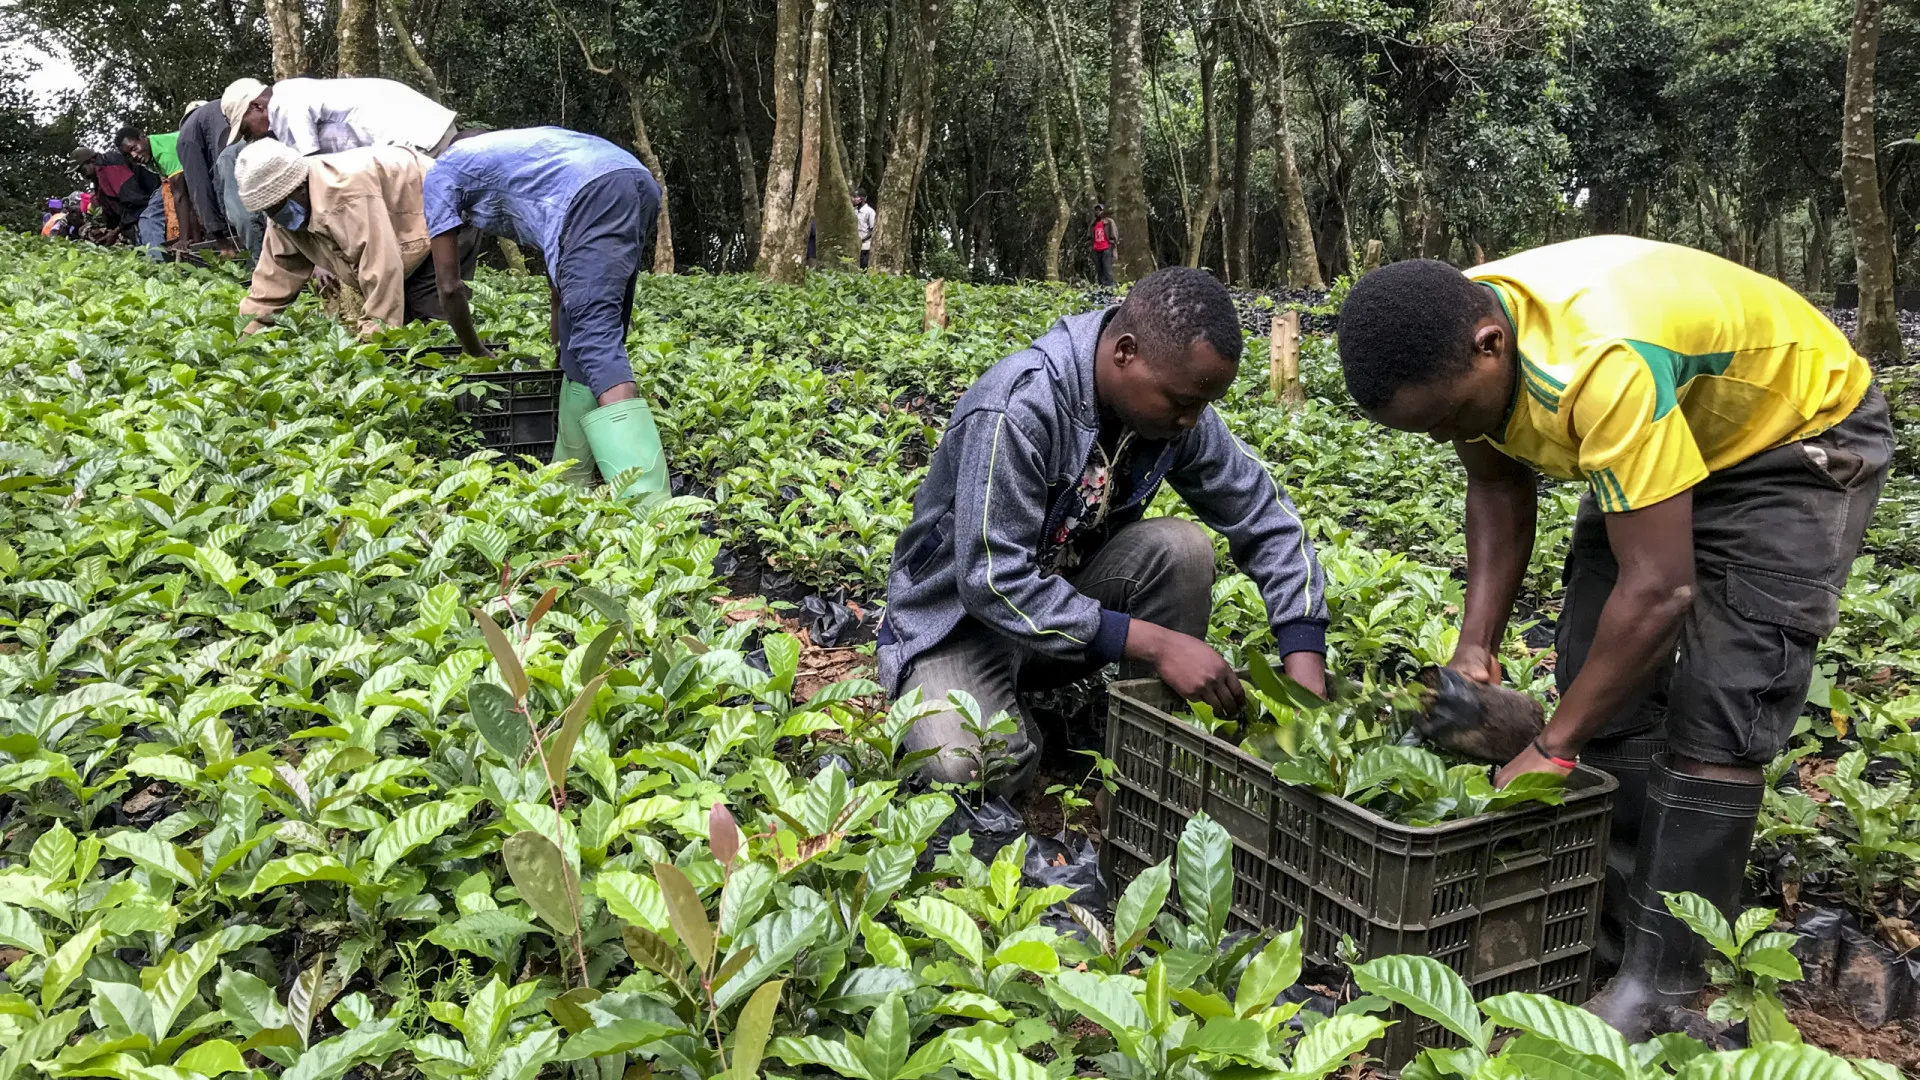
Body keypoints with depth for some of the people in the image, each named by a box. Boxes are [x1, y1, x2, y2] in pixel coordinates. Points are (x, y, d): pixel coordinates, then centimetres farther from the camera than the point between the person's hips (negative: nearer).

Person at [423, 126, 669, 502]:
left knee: (595, 341, -16)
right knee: (595, 336, 13)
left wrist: (477, 354, 34)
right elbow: (560, 262, 42)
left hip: (591, 194, -8)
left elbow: (449, 286, 20)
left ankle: (645, 497, -31)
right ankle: (570, 483, 14)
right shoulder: (505, 153, 42)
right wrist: (561, 339, 49)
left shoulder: (442, 173, 23)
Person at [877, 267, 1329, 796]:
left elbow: (1267, 520, -5)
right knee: (971, 769, -32)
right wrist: (1155, 644, -33)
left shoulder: (1175, 401, -11)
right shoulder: (1020, 406, -31)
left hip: (1065, 591, 5)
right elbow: (993, 580, -33)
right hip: (960, 614, -5)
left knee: (1181, 547, -22)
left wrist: (1305, 665, -17)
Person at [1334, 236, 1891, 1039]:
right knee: (1601, 678, 2)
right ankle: (1607, 932, 13)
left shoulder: (1604, 365, -43)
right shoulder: (1446, 342, -19)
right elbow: (1498, 489, -4)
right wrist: (1477, 645, -13)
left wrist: (1551, 748, -30)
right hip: (1657, 431, 8)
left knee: (1720, 702, -14)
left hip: (1802, 434, -7)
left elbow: (1658, 590, -39)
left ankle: (1663, 980, -6)